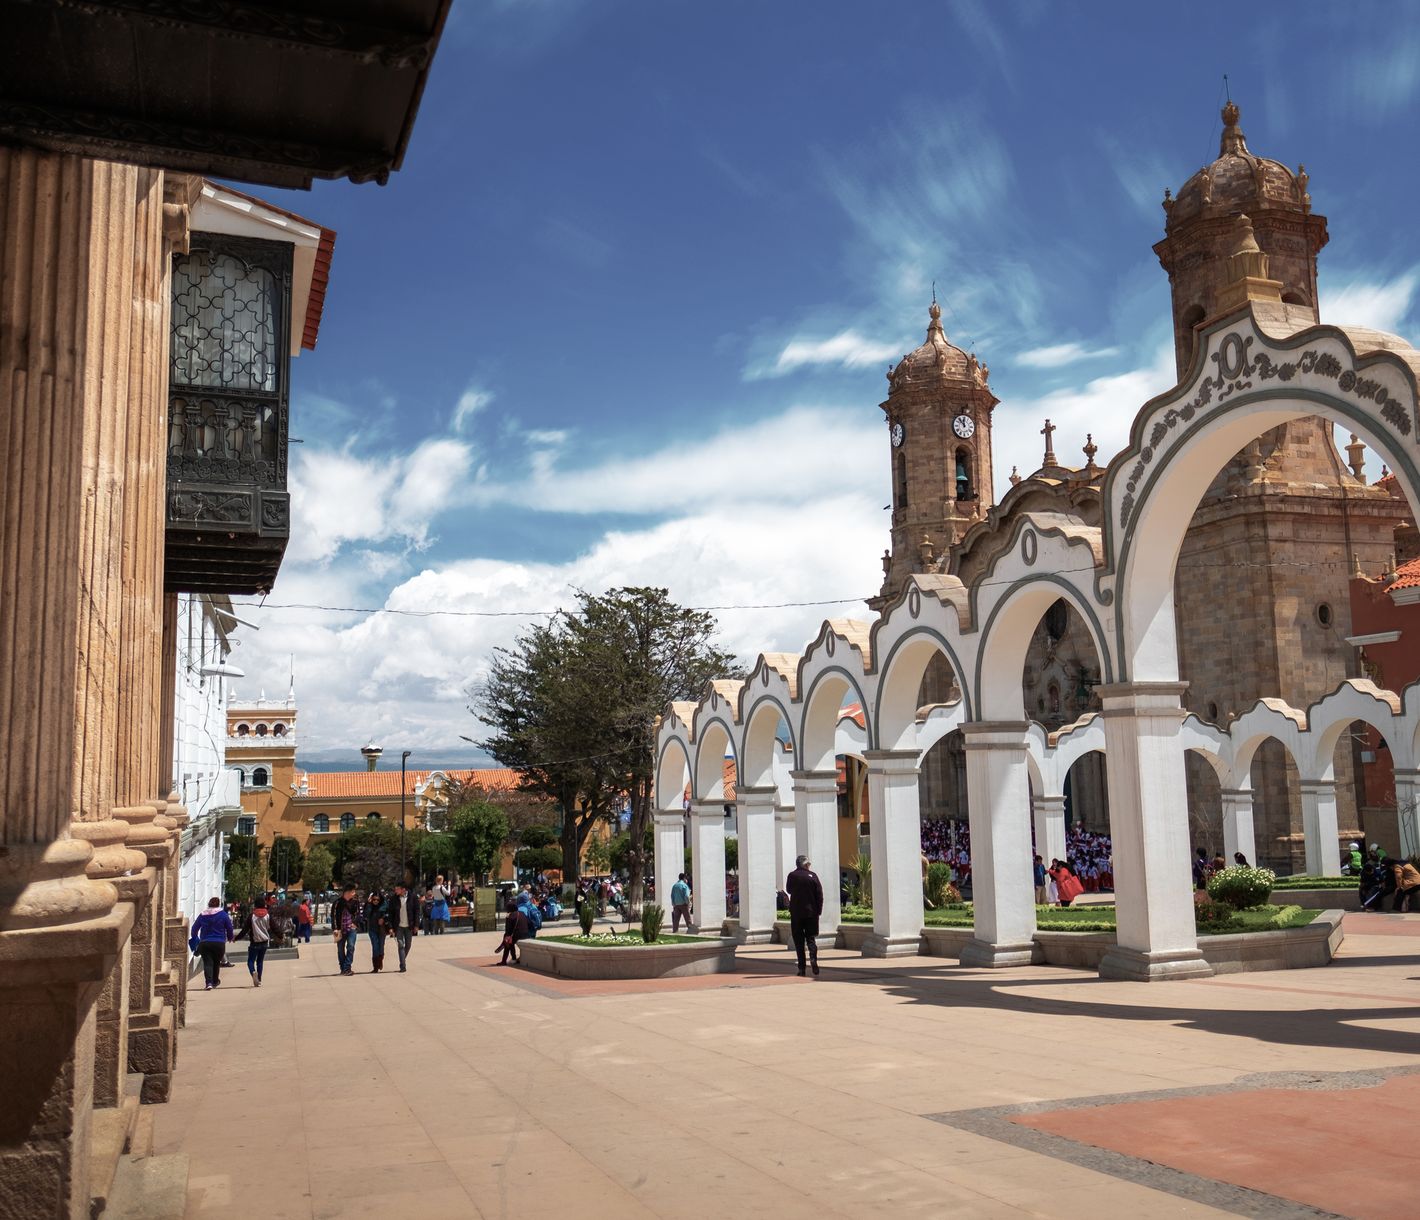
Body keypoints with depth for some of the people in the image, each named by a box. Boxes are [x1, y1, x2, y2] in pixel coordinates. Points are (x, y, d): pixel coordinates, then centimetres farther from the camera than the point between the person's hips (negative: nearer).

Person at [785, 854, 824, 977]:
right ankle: (813, 958, -16)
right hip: (811, 912, 0)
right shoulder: (813, 875, -4)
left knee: (799, 940, 5)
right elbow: (820, 895, -3)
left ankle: (802, 968, 2)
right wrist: (819, 911, 4)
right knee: (811, 937, 10)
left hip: (796, 913, 0)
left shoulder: (792, 876, -3)